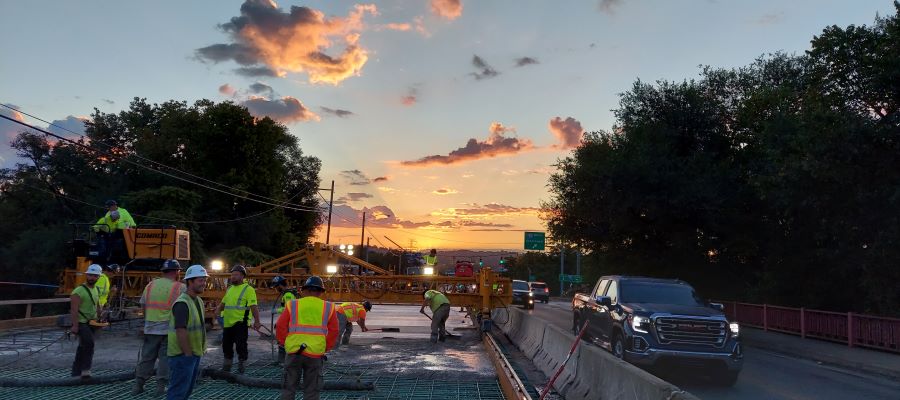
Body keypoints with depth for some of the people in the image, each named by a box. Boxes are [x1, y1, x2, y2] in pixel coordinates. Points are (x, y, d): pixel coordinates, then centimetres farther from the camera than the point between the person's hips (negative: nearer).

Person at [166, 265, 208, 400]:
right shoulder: (182, 303, -21)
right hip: (182, 355, -9)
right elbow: (181, 332, -25)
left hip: (193, 353, 9)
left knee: (188, 389, 19)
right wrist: (189, 355, -22)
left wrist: (197, 354, 15)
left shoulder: (198, 301, 9)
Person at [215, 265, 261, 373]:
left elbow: (254, 306, -17)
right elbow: (223, 303, 25)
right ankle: (226, 367, 30)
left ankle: (241, 366, 13)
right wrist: (218, 309, 3)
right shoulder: (229, 289, 15)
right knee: (226, 345, 16)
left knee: (241, 345, -2)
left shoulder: (248, 289, -9)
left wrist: (256, 321, -26)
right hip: (227, 323, 8)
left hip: (240, 323, -8)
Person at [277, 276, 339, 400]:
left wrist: (285, 344, 12)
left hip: (294, 352, 0)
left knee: (288, 388, 13)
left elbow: (281, 327, 2)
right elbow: (333, 332, 3)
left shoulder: (292, 305, 5)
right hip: (315, 354, 0)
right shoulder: (328, 308, 5)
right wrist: (325, 349, 11)